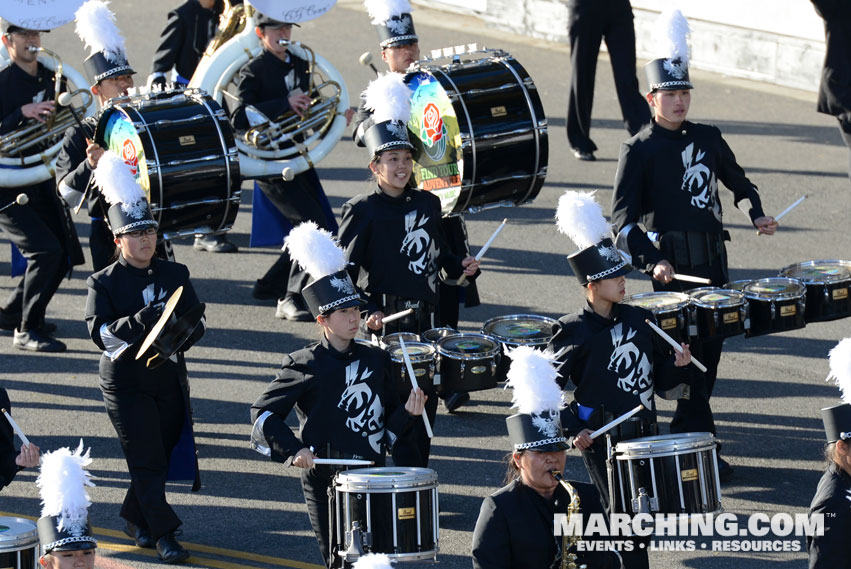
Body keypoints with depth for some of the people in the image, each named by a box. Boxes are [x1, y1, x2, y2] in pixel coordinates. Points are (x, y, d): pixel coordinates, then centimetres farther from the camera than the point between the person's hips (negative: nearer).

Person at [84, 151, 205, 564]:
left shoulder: (175, 275, 7)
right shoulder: (103, 283, -4)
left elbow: (196, 324, 6)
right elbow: (99, 332, -15)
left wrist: (175, 343, -15)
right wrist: (142, 321, -28)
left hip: (169, 379, 4)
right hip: (126, 385, -4)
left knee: (162, 457, 11)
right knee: (147, 460, -8)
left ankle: (135, 520, 31)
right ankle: (163, 535, -6)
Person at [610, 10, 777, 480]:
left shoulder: (707, 138, 12)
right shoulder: (639, 150, -4)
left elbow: (738, 181, 26)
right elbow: (622, 217, -9)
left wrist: (757, 214, 6)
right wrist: (652, 261, -21)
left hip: (712, 258, 6)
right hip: (672, 264, -6)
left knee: (710, 348, 8)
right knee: (689, 350, -9)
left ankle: (683, 436, 22)